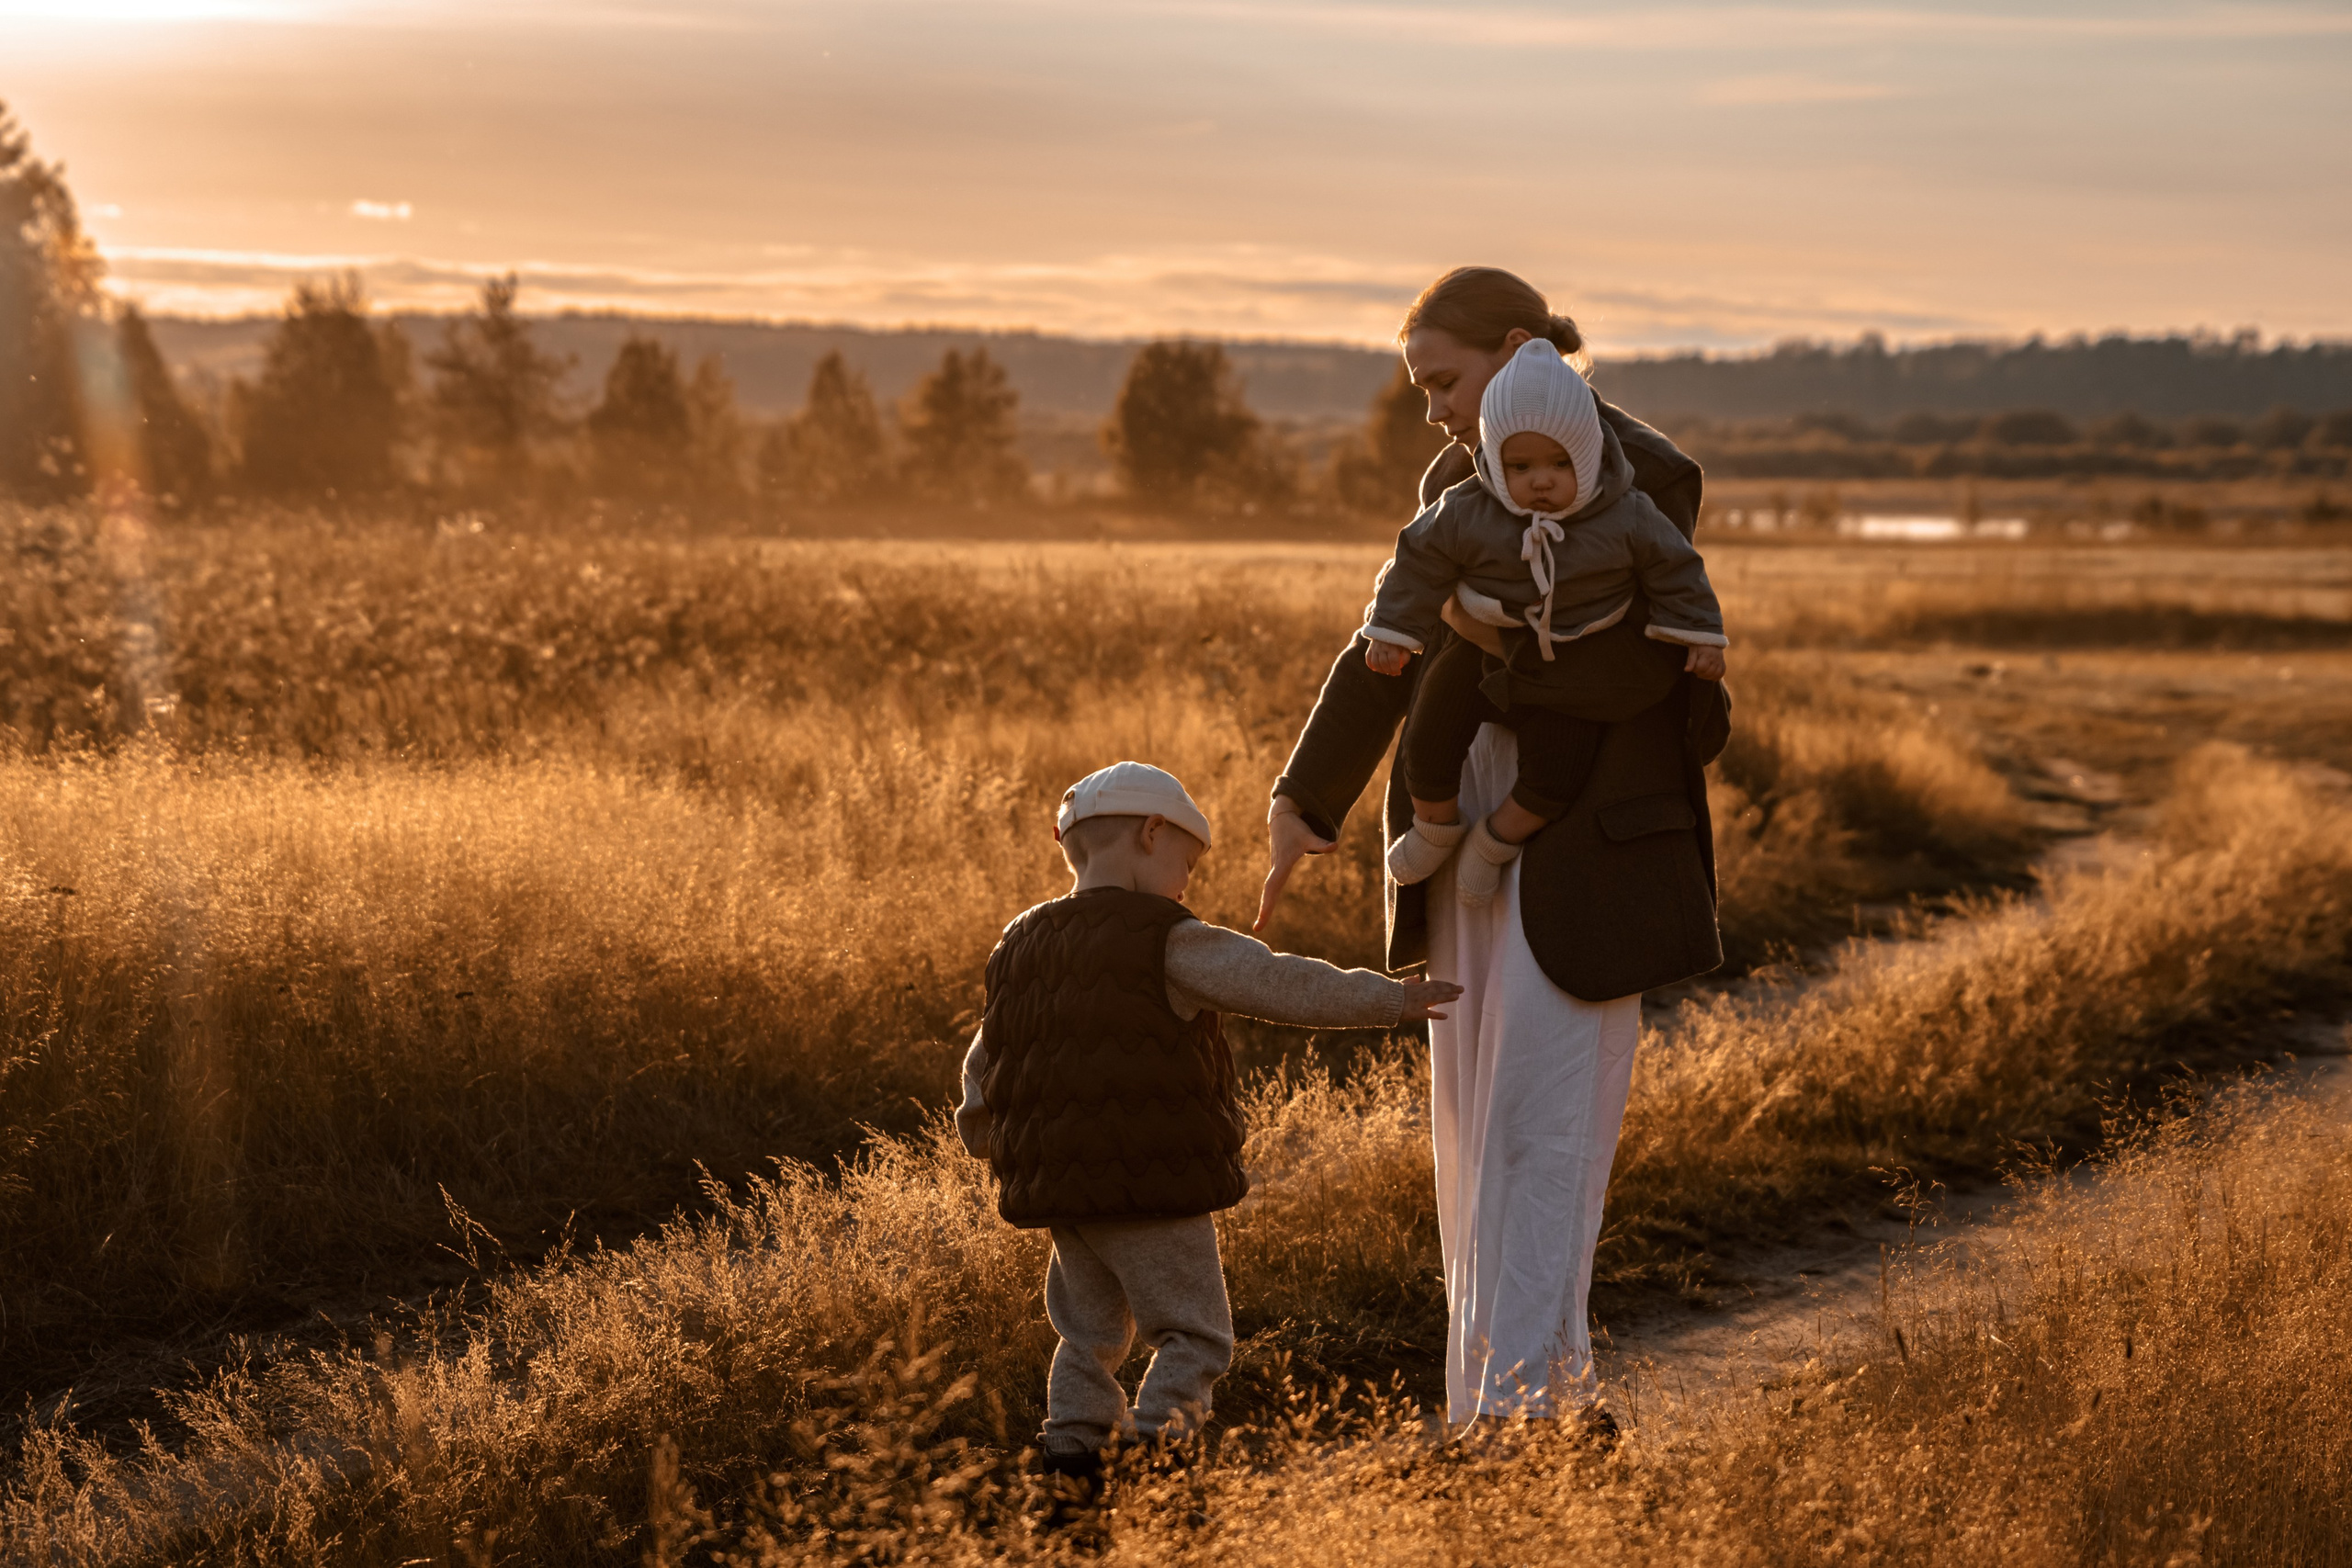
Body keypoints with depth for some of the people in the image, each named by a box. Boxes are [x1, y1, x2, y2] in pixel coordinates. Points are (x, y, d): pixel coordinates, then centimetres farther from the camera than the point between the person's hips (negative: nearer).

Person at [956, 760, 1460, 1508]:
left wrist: (989, 1141, 36)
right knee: (1194, 1335, 1)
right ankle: (1153, 1447, -13)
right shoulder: (1168, 943, -9)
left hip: (1058, 1192, 7)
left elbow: (983, 1069, 19)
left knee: (1091, 1336, 19)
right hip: (1155, 1188, -7)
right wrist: (1388, 1000, -5)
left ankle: (1071, 1447, 9)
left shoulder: (1019, 949, 12)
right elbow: (1282, 985, -12)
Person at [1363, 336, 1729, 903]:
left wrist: (1701, 638, -5)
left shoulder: (1628, 519, -19)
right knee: (1429, 743, -5)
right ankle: (1436, 825, 24)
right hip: (1482, 656, 1)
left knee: (1556, 773, -11)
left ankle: (1495, 841, 17)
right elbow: (1419, 564, -7)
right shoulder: (1464, 515, -20)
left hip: (1569, 677, 0)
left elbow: (1675, 570, -6)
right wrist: (1392, 632, -5)